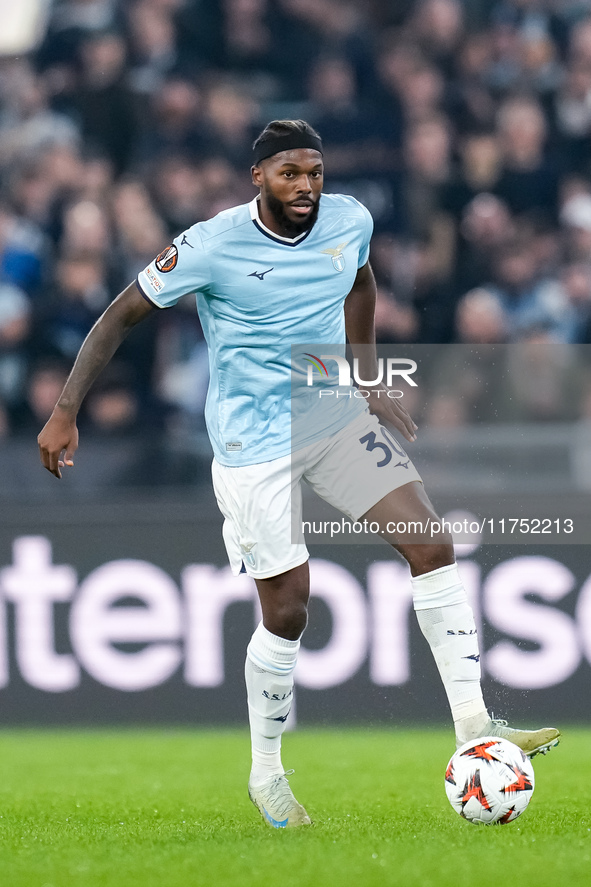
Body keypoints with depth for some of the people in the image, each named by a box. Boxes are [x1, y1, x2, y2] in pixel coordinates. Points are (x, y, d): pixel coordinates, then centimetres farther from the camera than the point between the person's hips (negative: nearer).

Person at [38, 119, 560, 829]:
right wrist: (65, 412, -13)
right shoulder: (211, 247, -18)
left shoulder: (349, 220, -4)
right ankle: (265, 775, 17)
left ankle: (472, 725, -3)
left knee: (433, 548, -8)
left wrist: (368, 379, 15)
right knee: (287, 612, -3)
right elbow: (120, 317, -9)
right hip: (253, 445, -5)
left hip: (335, 417, 5)